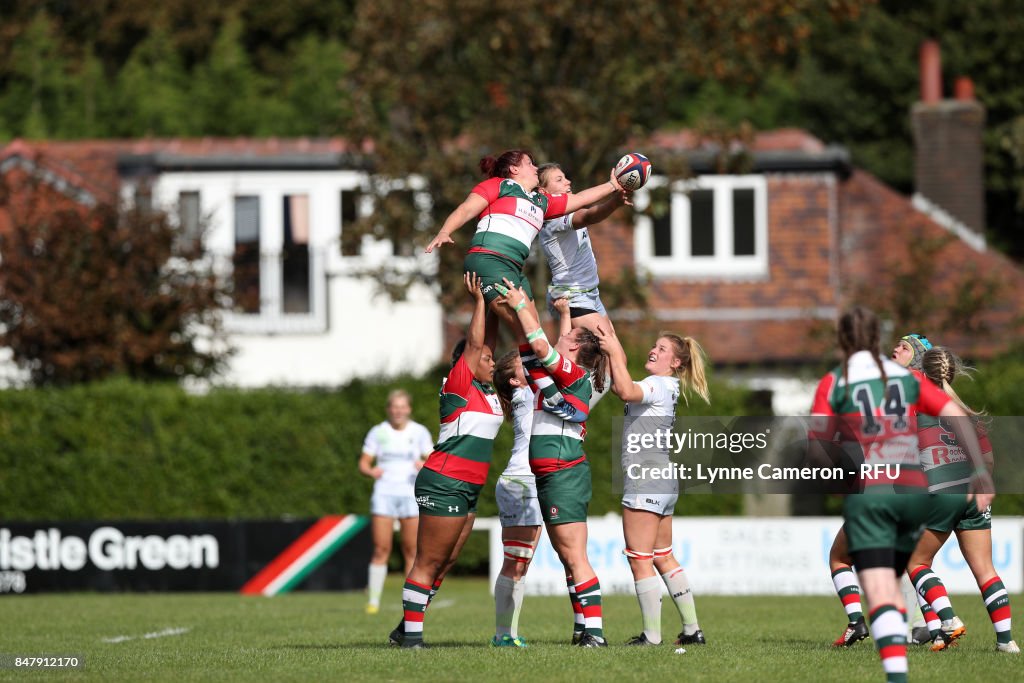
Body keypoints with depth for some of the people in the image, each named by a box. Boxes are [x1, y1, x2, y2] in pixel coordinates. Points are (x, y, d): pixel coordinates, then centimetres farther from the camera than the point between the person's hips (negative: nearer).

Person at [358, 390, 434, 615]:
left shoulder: (420, 432, 5)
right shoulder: (378, 433, 5)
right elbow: (364, 463, 7)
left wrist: (425, 466, -18)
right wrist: (371, 471, -15)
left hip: (411, 494, 0)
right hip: (384, 493, 0)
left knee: (412, 551, -2)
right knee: (381, 549, -6)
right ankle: (374, 600, -3)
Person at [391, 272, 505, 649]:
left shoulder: (488, 393, 15)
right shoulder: (458, 386, -7)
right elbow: (473, 343, -12)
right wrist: (479, 301, -6)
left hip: (467, 490, 9)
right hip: (443, 485, -9)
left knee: (443, 563, 9)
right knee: (428, 562, -7)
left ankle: (405, 631, 14)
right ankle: (411, 633, -7)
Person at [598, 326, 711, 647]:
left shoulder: (659, 385, -11)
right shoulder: (662, 387, 18)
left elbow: (626, 391, -31)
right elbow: (620, 387, 25)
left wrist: (615, 352, -22)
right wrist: (612, 349, 14)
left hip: (646, 481, -10)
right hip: (663, 482, 10)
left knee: (639, 559, -7)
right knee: (663, 557, 14)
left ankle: (652, 635, -8)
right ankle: (692, 629, 14)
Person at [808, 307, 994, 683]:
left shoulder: (833, 384, 2)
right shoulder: (907, 377, 11)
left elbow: (815, 448, -1)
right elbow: (957, 416, 1)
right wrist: (980, 469, -1)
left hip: (867, 493, -4)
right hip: (913, 491, 4)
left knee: (880, 594, -13)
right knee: (892, 587, 21)